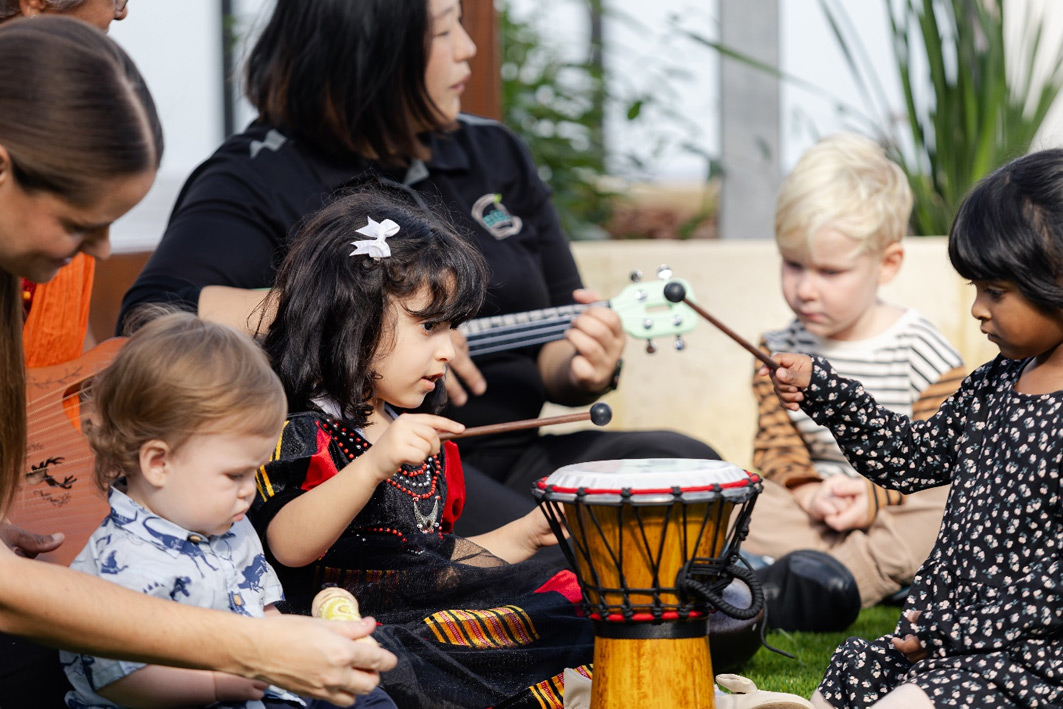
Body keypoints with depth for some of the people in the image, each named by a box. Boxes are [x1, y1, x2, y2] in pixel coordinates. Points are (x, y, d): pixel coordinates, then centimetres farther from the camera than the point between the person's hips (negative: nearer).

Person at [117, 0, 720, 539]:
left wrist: (584, 368, -7)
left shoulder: (498, 158, 17)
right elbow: (151, 314, -21)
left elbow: (549, 352, 20)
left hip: (511, 459, 7)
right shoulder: (263, 178, -3)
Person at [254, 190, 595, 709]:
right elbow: (289, 546, -25)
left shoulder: (421, 434, 20)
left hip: (436, 615, 8)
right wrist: (375, 464, -35)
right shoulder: (301, 430, -7)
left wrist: (525, 534, 17)